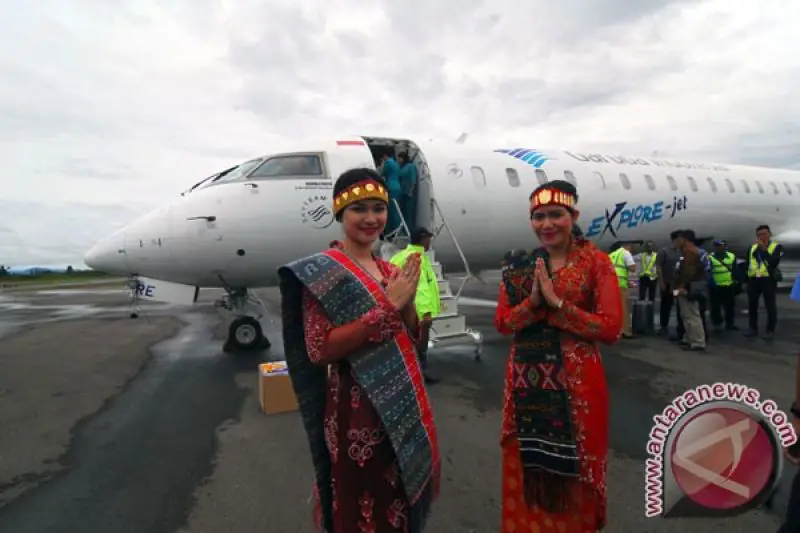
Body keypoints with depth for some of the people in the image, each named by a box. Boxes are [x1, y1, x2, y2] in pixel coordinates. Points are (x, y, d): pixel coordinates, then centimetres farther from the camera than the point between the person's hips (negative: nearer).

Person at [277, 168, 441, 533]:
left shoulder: (390, 270, 7)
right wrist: (387, 306, -23)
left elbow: (409, 339, 10)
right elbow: (319, 350, -22)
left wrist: (408, 301, -10)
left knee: (399, 498, 23)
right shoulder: (321, 271, -14)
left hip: (404, 404, 7)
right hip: (358, 411, -7)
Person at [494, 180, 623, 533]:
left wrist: (556, 303, -19)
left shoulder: (597, 263, -5)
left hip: (575, 383, -3)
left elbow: (611, 328, -13)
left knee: (574, 471, 11)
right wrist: (533, 302, -16)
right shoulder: (518, 265, 5)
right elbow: (501, 322, 1)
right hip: (526, 382, 3)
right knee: (527, 468, 14)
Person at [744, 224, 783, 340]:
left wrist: (763, 249, -17)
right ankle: (753, 329, 18)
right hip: (753, 280, 4)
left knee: (770, 306, 2)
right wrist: (746, 278, 13)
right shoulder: (753, 247, 12)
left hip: (768, 280, -4)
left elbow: (774, 262, -17)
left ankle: (770, 330, 11)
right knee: (752, 305, 9)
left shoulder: (777, 247, -1)